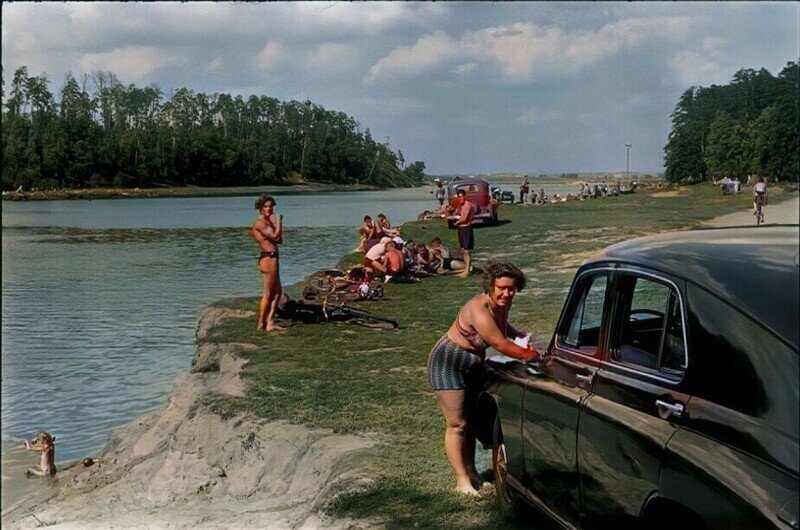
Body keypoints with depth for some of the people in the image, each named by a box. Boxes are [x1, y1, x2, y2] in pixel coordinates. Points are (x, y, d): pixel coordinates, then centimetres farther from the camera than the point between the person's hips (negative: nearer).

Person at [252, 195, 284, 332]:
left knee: (277, 292, 14)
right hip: (268, 258, -10)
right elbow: (275, 236, -23)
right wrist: (279, 221, -10)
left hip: (272, 259, 10)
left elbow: (279, 240, 17)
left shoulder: (268, 223, 17)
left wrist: (278, 224, 4)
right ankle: (261, 324, 4)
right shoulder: (259, 223, -13)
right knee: (268, 294, -3)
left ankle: (270, 323, 17)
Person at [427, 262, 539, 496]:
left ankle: (470, 471, 22)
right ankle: (462, 480, -5)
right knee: (457, 424, -8)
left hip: (472, 366, 9)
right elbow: (500, 344, -32)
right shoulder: (479, 309, -31)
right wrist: (528, 355, -21)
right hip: (448, 364, -9)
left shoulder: (502, 305, -4)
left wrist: (522, 336, 1)